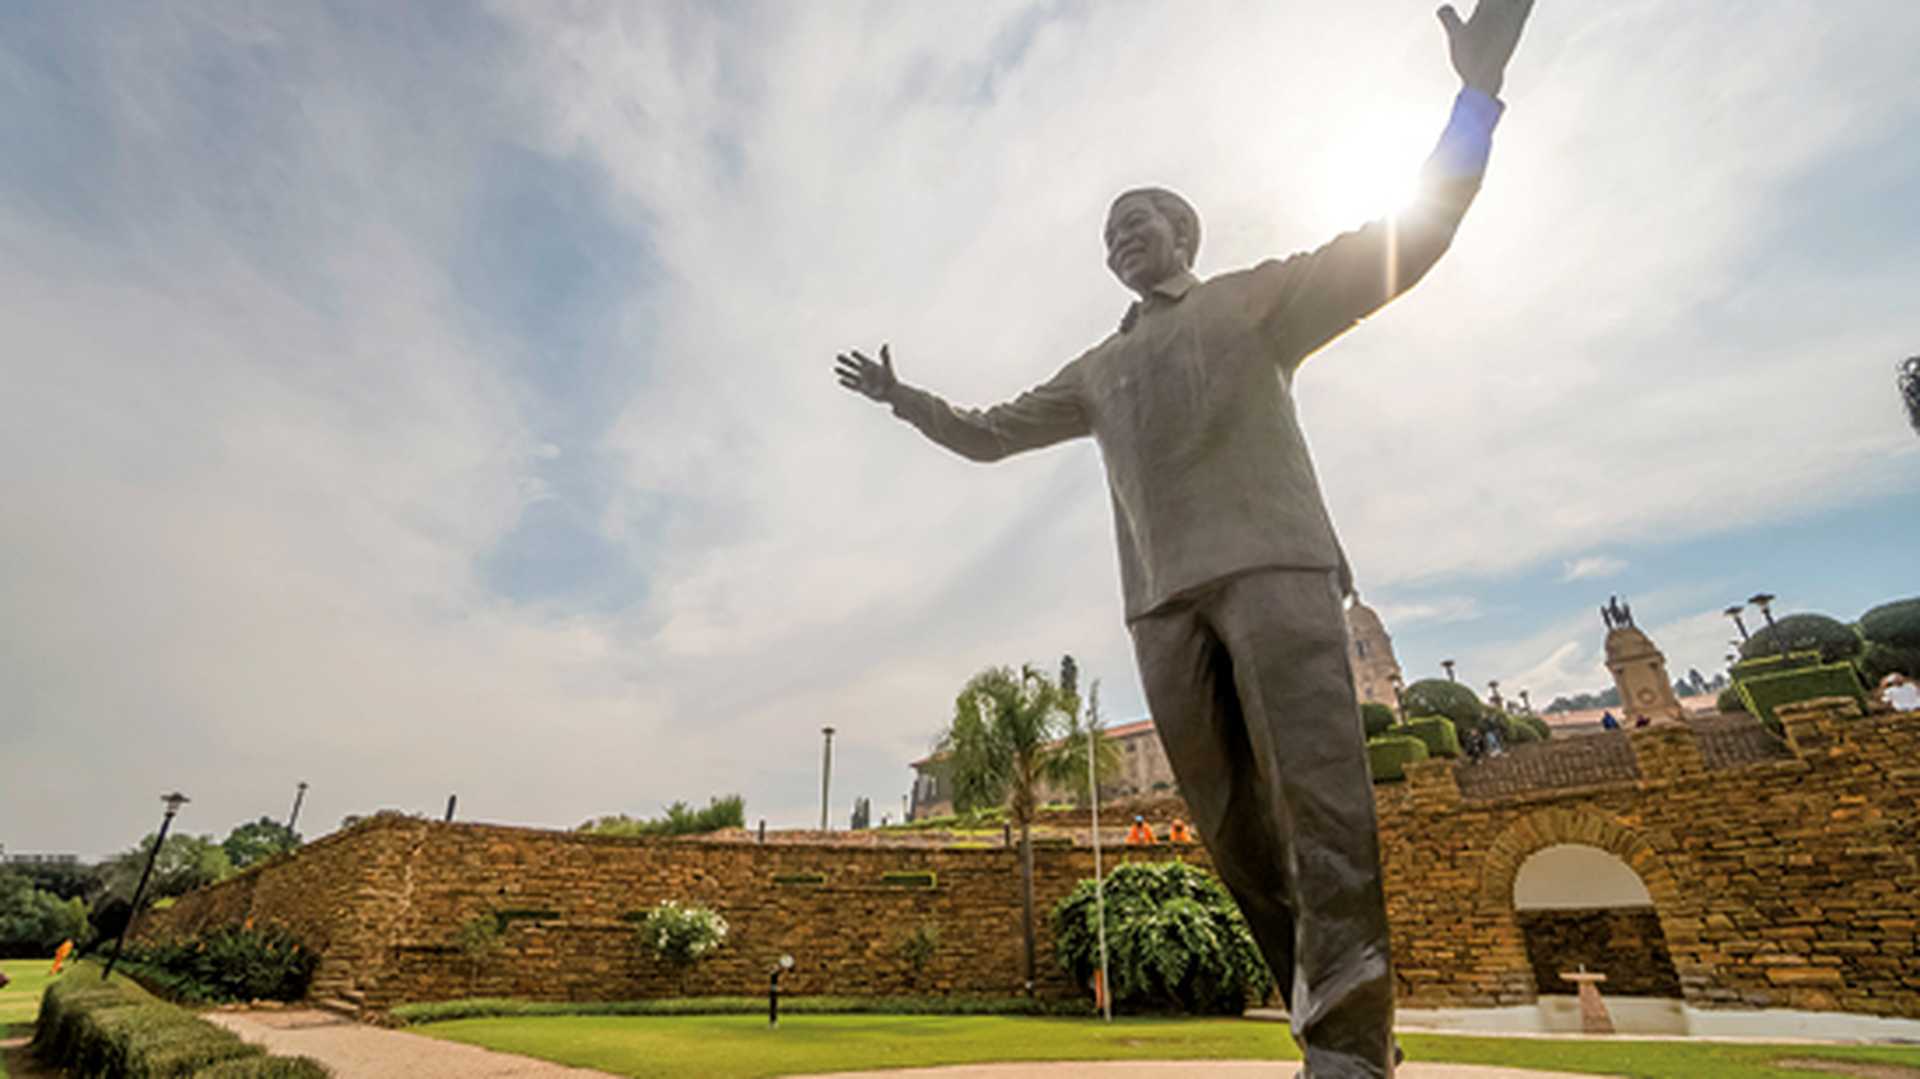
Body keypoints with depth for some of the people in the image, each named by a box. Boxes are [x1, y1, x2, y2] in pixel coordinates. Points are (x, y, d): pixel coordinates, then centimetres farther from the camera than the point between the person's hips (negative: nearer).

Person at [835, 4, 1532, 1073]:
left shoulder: (1258, 297, 18)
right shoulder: (1099, 369, 29)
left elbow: (1404, 242, 10)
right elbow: (990, 432, 33)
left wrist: (1478, 94, 2)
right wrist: (906, 398, 30)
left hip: (1273, 563, -3)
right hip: (1165, 598, 4)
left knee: (1319, 791, -17)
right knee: (1233, 822, -2)